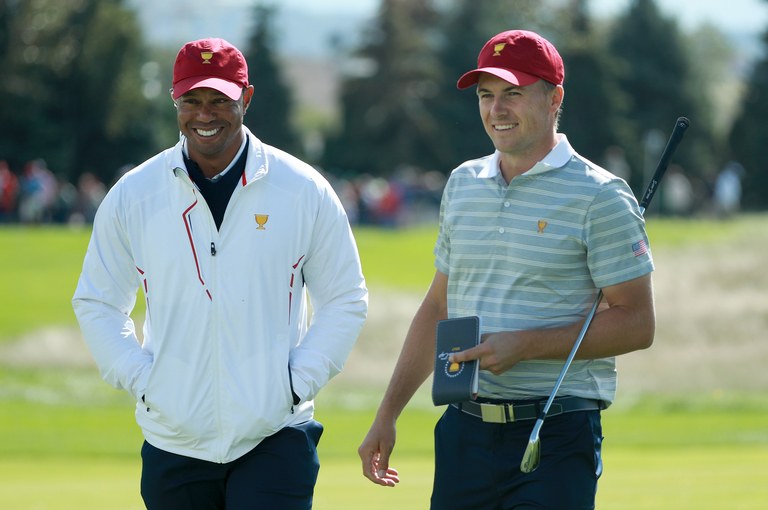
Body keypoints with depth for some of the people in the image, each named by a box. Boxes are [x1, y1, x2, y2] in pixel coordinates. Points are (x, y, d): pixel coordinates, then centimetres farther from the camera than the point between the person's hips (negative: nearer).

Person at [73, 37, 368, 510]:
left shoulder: (305, 191, 1)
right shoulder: (131, 195, 4)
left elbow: (345, 300, 8)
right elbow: (97, 305, 13)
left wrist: (299, 381, -3)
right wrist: (142, 380, -1)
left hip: (275, 436, -2)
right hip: (173, 444, 2)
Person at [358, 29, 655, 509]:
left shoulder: (599, 196, -5)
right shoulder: (462, 185, 15)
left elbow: (637, 324, -8)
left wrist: (525, 345, -16)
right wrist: (387, 415, 18)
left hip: (556, 437, -6)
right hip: (465, 430, 6)